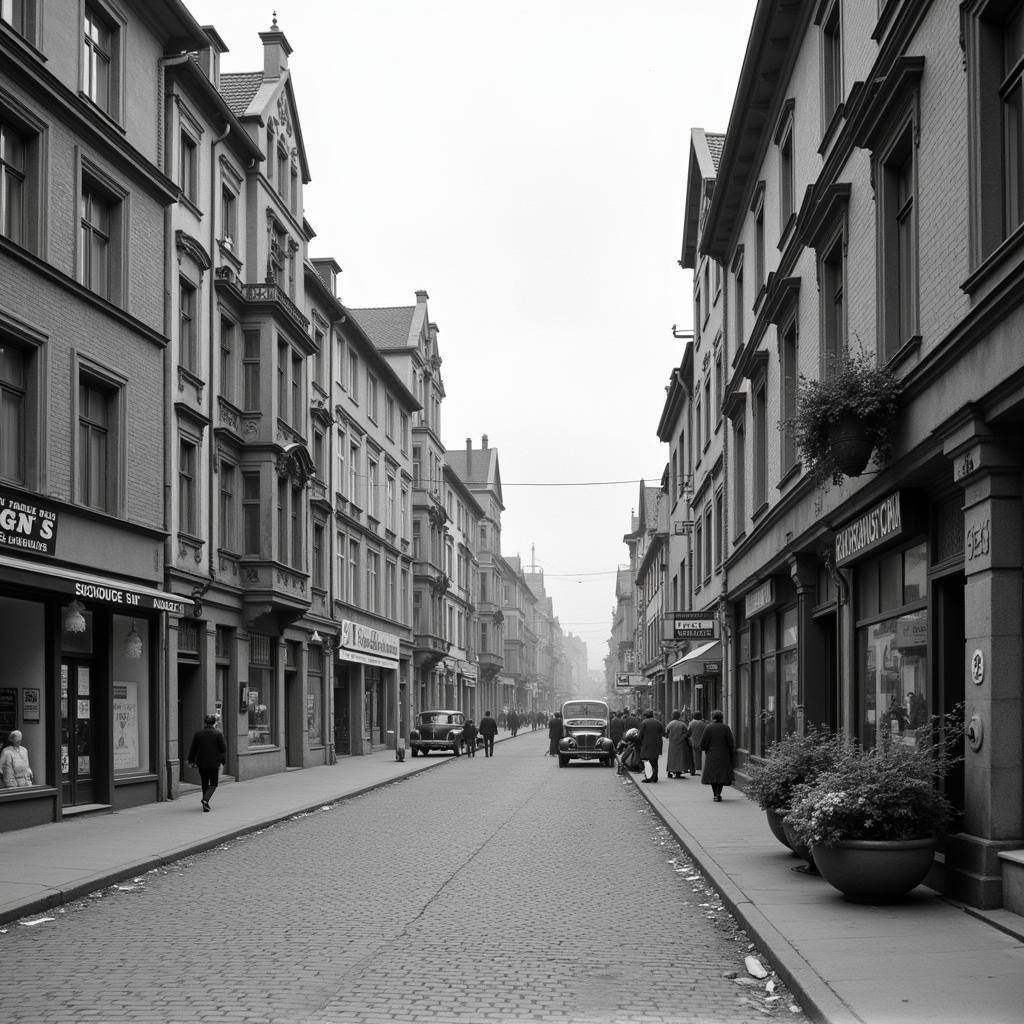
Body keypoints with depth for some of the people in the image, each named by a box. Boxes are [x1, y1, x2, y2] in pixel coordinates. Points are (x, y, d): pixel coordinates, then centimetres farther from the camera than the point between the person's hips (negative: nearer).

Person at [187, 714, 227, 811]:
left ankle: (206, 804, 18)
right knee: (213, 784, 6)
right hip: (214, 763, -3)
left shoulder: (198, 733, 0)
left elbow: (193, 748, 4)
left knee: (205, 783, 16)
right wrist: (223, 761, 5)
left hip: (201, 763, 3)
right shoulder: (218, 734, -8)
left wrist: (192, 761, 12)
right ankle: (205, 800, -17)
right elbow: (223, 748, -7)